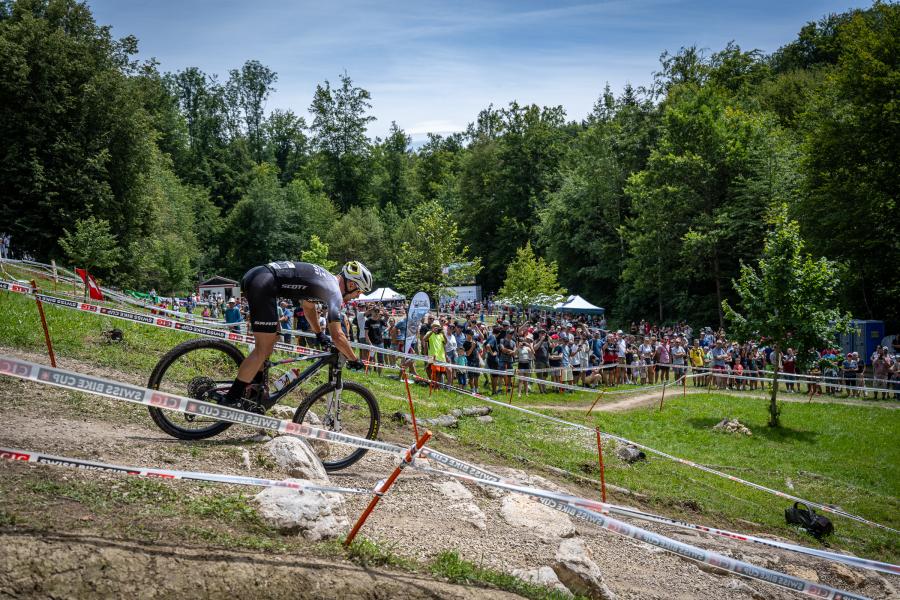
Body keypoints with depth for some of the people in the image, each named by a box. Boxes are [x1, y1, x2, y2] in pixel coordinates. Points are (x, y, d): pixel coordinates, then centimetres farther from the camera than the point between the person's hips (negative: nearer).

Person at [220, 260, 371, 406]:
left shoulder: (324, 278, 24)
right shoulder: (334, 291, -2)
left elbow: (308, 305, 41)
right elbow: (337, 336, -6)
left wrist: (319, 334, 44)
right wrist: (354, 360, 7)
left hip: (252, 274, 10)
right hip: (262, 284, -10)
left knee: (273, 335, 22)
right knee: (263, 349, -5)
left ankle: (255, 383, 27)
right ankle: (230, 400, -4)